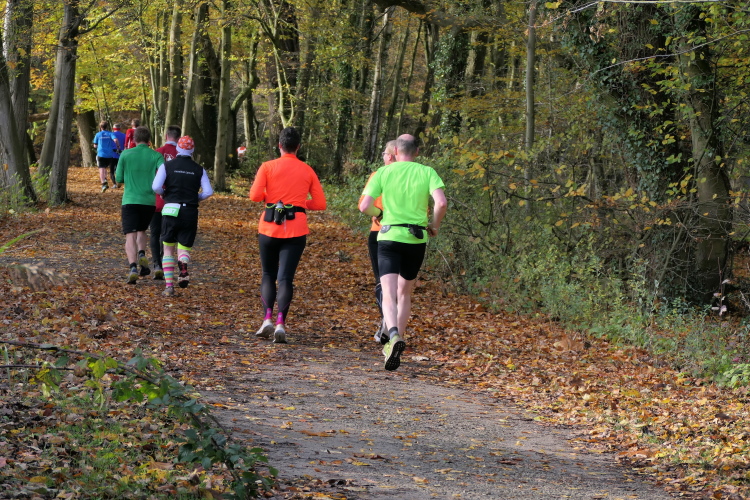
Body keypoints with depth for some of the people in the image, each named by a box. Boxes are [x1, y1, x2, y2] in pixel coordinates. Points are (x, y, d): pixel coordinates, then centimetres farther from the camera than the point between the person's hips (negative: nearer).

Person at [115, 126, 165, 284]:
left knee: (130, 236, -4)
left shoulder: (126, 154, 2)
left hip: (130, 201, -2)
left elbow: (119, 179, 6)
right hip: (149, 201, 2)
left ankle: (133, 267, -26)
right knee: (141, 231, 24)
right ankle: (142, 256, -2)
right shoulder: (156, 156, 2)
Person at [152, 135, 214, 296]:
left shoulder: (167, 166, 1)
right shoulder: (199, 170, 5)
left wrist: (164, 193, 10)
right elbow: (208, 191, -3)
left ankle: (169, 285, 2)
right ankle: (183, 266, -27)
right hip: (190, 213, 1)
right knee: (184, 248, 10)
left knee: (168, 249, 12)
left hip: (171, 211, -1)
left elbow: (156, 187, -11)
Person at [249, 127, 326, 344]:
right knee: (285, 277, 0)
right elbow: (320, 203, 3)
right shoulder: (307, 171, 5)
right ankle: (280, 323, -14)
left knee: (268, 275, 15)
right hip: (296, 230, 0)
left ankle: (268, 318, -1)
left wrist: (268, 196, 10)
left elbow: (255, 195, -11)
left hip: (269, 228, 0)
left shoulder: (268, 167, -1)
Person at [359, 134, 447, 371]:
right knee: (405, 293, 19)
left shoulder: (384, 172, 1)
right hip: (417, 239, 2)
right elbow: (441, 202, -13)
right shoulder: (427, 172, 2)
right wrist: (434, 225, 5)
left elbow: (364, 206, -6)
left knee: (389, 294, -9)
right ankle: (397, 340, 22)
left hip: (389, 237, -2)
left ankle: (394, 335, -34)